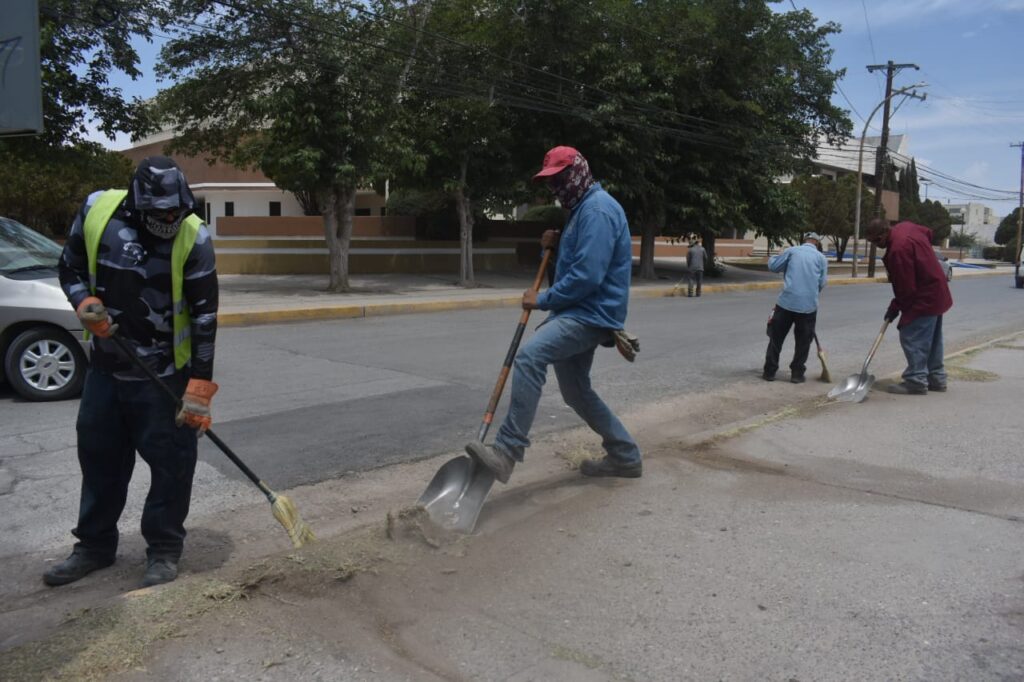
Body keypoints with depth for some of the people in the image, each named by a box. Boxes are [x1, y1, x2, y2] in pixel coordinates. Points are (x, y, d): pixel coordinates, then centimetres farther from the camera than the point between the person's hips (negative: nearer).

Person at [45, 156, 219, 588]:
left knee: (171, 462, 1)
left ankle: (164, 551, 19)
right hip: (106, 364, 4)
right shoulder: (97, 209, -8)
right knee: (98, 455, 15)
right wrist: (85, 303, -14)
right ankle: (94, 545, 33)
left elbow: (204, 316, -17)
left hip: (165, 373, -4)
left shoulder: (193, 237, -18)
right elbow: (70, 267, 8)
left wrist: (199, 388, -19)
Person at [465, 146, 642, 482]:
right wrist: (555, 244, 6)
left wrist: (543, 300, -14)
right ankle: (625, 456, 29)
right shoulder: (581, 208, 19)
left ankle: (507, 450, -28)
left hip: (592, 314, -11)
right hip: (580, 313, 11)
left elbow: (587, 275, -24)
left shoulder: (598, 209, -15)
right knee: (576, 391, 17)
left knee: (529, 356, -28)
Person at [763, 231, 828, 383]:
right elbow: (822, 282, 5)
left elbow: (773, 266, 7)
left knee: (776, 338, 8)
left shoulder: (792, 251, 6)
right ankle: (797, 374, 12)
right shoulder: (821, 257, 9)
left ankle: (769, 372, 9)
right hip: (809, 305, 0)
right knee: (803, 342, 11)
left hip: (786, 302, 0)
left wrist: (773, 258, 29)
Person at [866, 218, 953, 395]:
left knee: (912, 337, -9)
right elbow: (928, 233, 24)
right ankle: (936, 378, 24)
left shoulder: (898, 249, -28)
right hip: (936, 293, 11)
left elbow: (906, 287, -23)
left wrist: (895, 308, -11)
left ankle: (916, 381, -7)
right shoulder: (904, 227, 1)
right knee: (932, 339, 16)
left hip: (923, 299, -11)